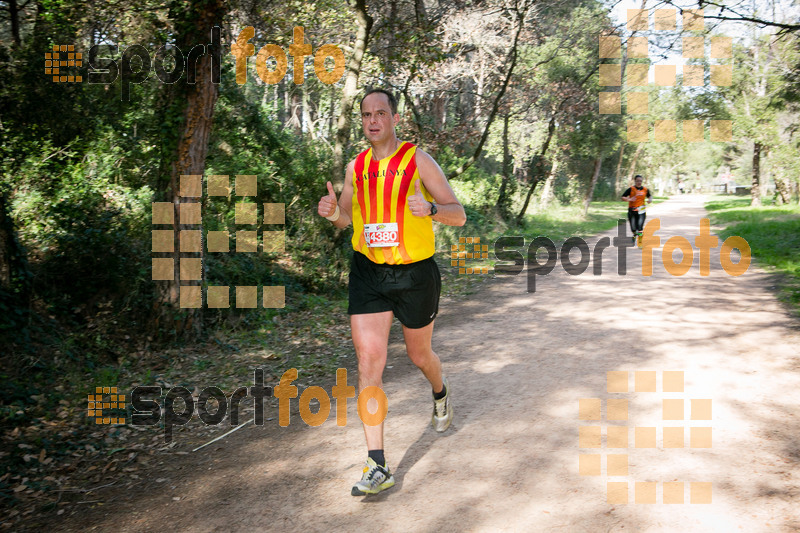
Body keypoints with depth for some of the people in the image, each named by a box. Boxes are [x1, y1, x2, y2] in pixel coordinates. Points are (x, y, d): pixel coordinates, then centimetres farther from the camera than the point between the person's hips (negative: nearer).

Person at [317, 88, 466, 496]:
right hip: (368, 274, 2)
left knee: (419, 355, 15)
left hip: (415, 274, -2)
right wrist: (332, 212, -6)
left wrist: (431, 209, -30)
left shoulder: (418, 161, -7)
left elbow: (459, 216, -8)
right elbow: (346, 218, 18)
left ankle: (441, 393, 54)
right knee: (368, 362, -9)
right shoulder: (356, 167, 5)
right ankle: (377, 467, -5)